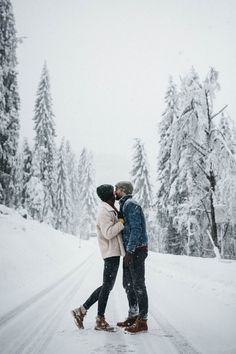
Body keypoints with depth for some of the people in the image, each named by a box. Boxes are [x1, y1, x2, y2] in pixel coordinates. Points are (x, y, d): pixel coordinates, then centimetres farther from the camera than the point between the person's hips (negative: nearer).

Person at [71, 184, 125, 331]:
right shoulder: (105, 211, -14)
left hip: (114, 252, 10)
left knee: (107, 286, 13)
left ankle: (81, 311, 16)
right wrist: (122, 222, -15)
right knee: (107, 286, -1)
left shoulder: (111, 210, 17)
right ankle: (100, 321, 9)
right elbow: (108, 233, -22)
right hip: (111, 253, -10)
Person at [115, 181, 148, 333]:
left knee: (138, 285, -5)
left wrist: (129, 251, -23)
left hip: (136, 250, -10)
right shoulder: (124, 206, 18)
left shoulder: (131, 204, -13)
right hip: (130, 250, 10)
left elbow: (136, 229, -21)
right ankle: (133, 316, 24)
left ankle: (142, 321, 1)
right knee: (128, 284, 15)